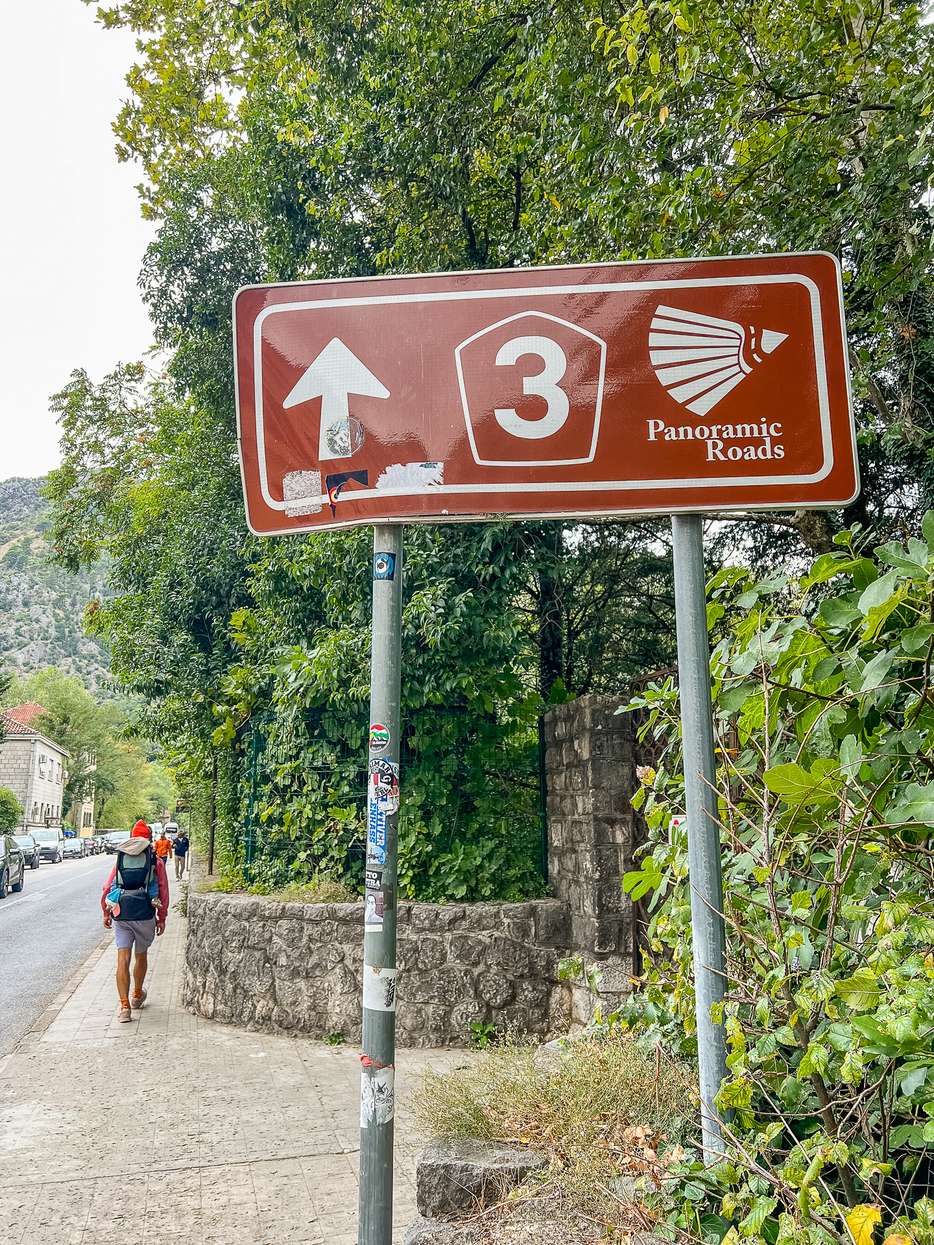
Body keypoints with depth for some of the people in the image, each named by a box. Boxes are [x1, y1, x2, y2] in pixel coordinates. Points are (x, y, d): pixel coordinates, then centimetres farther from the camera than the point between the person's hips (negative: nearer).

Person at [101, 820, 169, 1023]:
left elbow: (107, 889, 10)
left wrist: (106, 913, 21)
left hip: (120, 915, 1)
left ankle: (124, 1006, -7)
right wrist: (162, 918, 9)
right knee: (141, 955, 19)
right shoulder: (156, 862, 3)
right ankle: (137, 995, 36)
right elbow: (163, 891, 1)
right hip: (145, 915, -1)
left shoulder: (120, 860, 10)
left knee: (123, 959, 0)